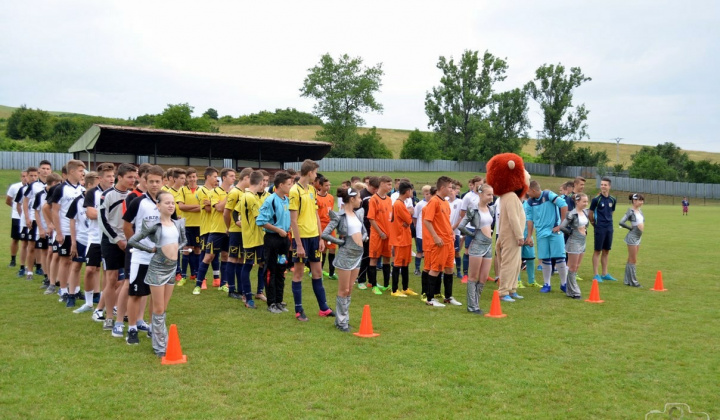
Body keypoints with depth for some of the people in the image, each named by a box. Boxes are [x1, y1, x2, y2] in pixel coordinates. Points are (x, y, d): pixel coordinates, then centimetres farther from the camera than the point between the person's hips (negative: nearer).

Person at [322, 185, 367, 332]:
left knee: (349, 290, 13)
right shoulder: (340, 217, -12)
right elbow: (325, 234, -18)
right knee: (343, 290, 1)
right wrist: (340, 241, -12)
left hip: (358, 254, 7)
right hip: (345, 255, -7)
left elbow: (364, 231, 21)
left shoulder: (357, 214, 9)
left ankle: (344, 318, 22)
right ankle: (341, 321, 10)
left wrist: (362, 238, 1)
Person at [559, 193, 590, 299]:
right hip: (574, 242, -8)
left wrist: (585, 231, 10)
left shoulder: (585, 212, 7)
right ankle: (574, 292, 4)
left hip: (583, 242, 8)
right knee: (573, 267, -1)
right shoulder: (572, 214, -16)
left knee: (577, 267, 11)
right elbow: (562, 227, -22)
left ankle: (570, 290, 19)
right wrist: (571, 232, -9)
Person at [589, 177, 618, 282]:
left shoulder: (612, 200, 5)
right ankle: (596, 275, 4)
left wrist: (608, 221, 13)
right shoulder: (596, 199, -10)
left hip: (609, 228, 5)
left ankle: (605, 274, 20)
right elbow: (591, 213, -3)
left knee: (606, 251, 11)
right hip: (599, 228, -5)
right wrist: (593, 223, 5)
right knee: (598, 251, -2)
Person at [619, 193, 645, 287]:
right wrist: (631, 228, -11)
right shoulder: (630, 211, -13)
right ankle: (633, 281, 4)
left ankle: (628, 281, 20)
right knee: (633, 260, -3)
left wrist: (641, 228, 8)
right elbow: (621, 222, -21)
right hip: (632, 237, -8)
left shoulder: (640, 211, 9)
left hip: (638, 237, 8)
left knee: (631, 260, 13)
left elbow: (642, 222, 26)